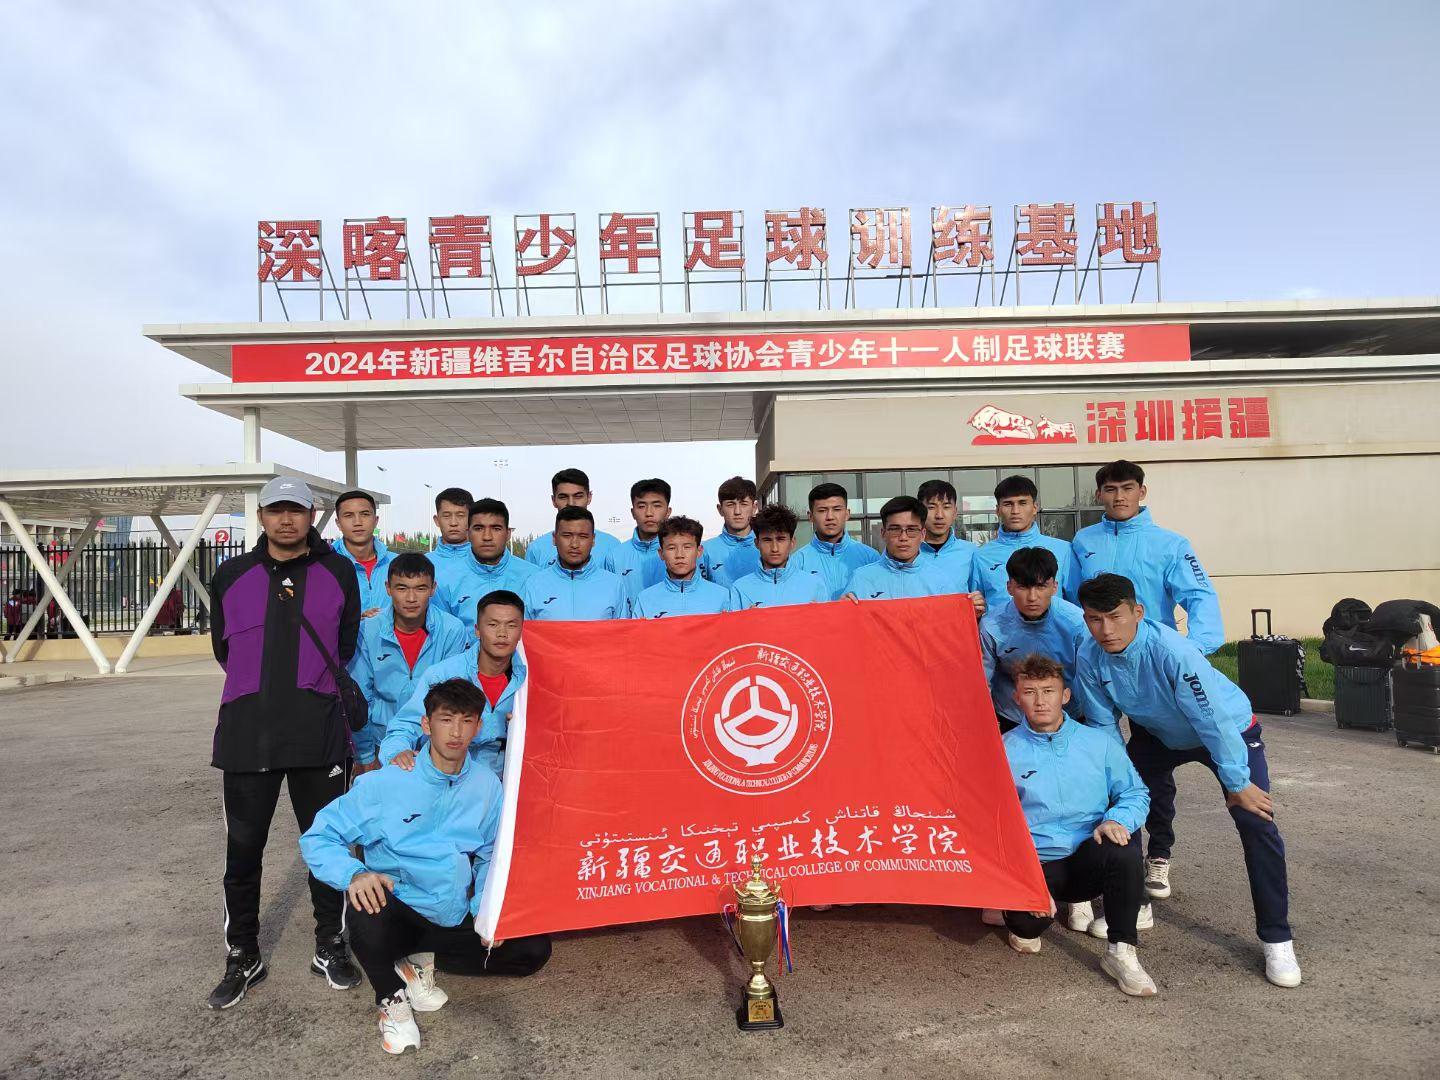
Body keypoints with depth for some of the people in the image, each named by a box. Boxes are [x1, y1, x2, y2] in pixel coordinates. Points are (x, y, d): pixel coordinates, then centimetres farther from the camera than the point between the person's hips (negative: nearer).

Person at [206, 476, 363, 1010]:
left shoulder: (338, 573, 3)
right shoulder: (231, 576, 6)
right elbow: (223, 648, 15)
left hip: (320, 733, -1)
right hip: (246, 731, 1)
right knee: (243, 847, 9)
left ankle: (329, 947, 26)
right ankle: (242, 957, 27)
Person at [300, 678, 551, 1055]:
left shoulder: (487, 786, -2)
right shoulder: (385, 783, -13)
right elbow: (317, 838, -9)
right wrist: (355, 874, -28)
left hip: (456, 919, 4)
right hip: (398, 908, -4)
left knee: (534, 950, -5)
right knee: (368, 917, -37)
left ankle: (420, 961, 7)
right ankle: (392, 998, -5)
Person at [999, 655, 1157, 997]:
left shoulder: (1098, 742, 5)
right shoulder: (1004, 751, -1)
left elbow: (1136, 794, 7)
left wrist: (1117, 819, -16)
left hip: (1090, 860, 2)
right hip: (1036, 864, -1)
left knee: (1123, 844, -31)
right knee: (1029, 920, -31)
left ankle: (1121, 953, -15)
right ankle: (1023, 925, 10)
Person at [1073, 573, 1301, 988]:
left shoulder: (1172, 651, -39)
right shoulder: (1090, 658, -23)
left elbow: (1213, 720, -32)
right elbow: (1103, 724, -10)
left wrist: (1238, 784, -26)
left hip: (1230, 730, -5)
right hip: (1160, 732, 5)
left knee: (1256, 822, -17)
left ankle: (1277, 939, -3)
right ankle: (1158, 856, 36)